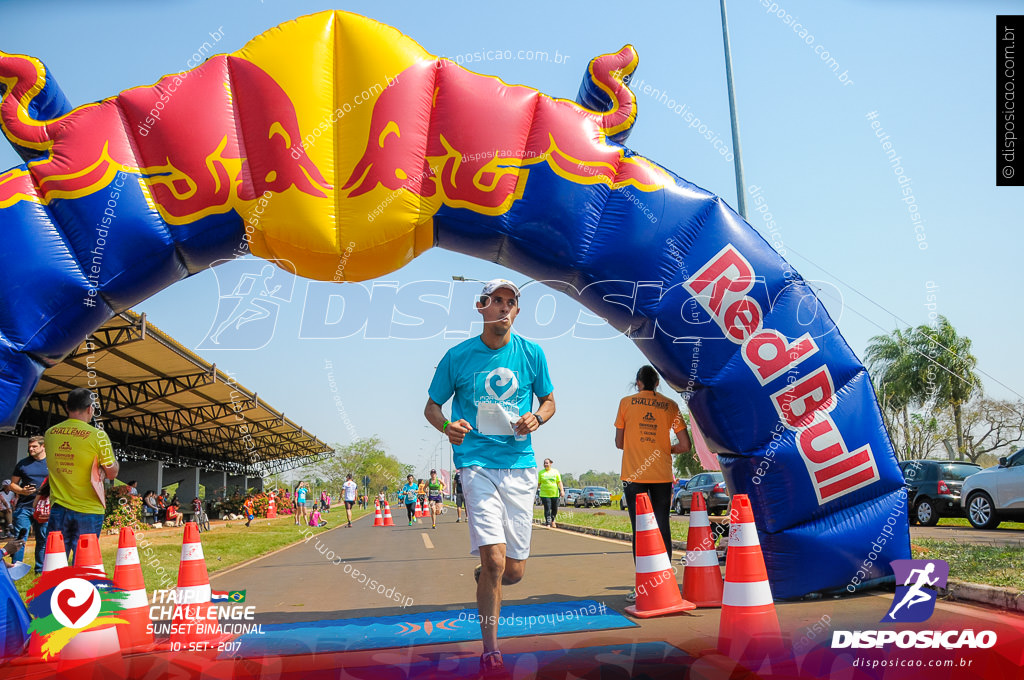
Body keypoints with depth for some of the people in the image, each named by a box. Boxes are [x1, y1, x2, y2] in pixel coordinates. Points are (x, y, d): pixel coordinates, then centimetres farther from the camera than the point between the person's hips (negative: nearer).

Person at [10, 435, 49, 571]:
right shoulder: (23, 463, 8)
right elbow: (13, 484, 11)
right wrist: (22, 491, -9)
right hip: (24, 507, 0)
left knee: (43, 540, 6)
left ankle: (41, 569, 15)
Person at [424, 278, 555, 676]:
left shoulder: (532, 354, 5)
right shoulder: (458, 356, 1)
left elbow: (549, 401, 17)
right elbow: (431, 406, 10)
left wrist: (536, 418, -7)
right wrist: (447, 426, -12)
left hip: (521, 466, 3)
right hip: (477, 463, -2)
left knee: (513, 571, 5)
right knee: (494, 559, -15)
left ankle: (482, 576, 43)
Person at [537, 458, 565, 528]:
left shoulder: (555, 472, 7)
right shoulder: (541, 472, 6)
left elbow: (559, 482, 6)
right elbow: (538, 483, 9)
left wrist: (562, 490, -5)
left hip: (555, 494, 2)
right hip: (545, 494, -2)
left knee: (555, 509, 8)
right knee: (547, 509, -9)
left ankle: (552, 521, 32)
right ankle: (548, 524, -7)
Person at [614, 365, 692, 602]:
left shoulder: (626, 403, 4)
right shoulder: (670, 405, 5)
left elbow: (619, 443, 6)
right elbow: (685, 445, 2)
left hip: (634, 475, -1)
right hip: (662, 475, 1)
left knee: (639, 530, 0)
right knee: (663, 529, 7)